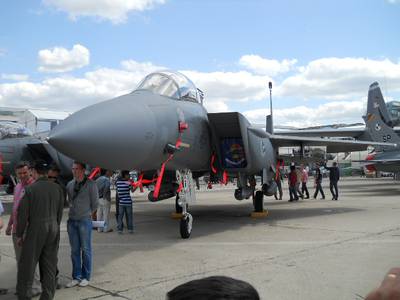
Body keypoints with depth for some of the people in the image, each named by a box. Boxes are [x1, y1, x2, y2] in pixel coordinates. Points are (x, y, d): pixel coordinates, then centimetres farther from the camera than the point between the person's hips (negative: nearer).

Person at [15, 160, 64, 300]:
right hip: (53, 230, 5)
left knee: (27, 264, 8)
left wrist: (19, 235, 2)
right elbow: (60, 212, 7)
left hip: (35, 231, -4)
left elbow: (22, 214, -9)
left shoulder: (29, 189, -12)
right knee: (49, 265, 11)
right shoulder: (57, 188, 1)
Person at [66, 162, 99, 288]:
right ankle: (76, 277, 16)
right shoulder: (70, 184, 6)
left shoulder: (91, 184, -7)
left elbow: (95, 203, 1)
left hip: (84, 221, -4)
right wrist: (73, 212, 12)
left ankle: (86, 277, 13)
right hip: (71, 221, 4)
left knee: (85, 249, 3)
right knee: (74, 250, 8)